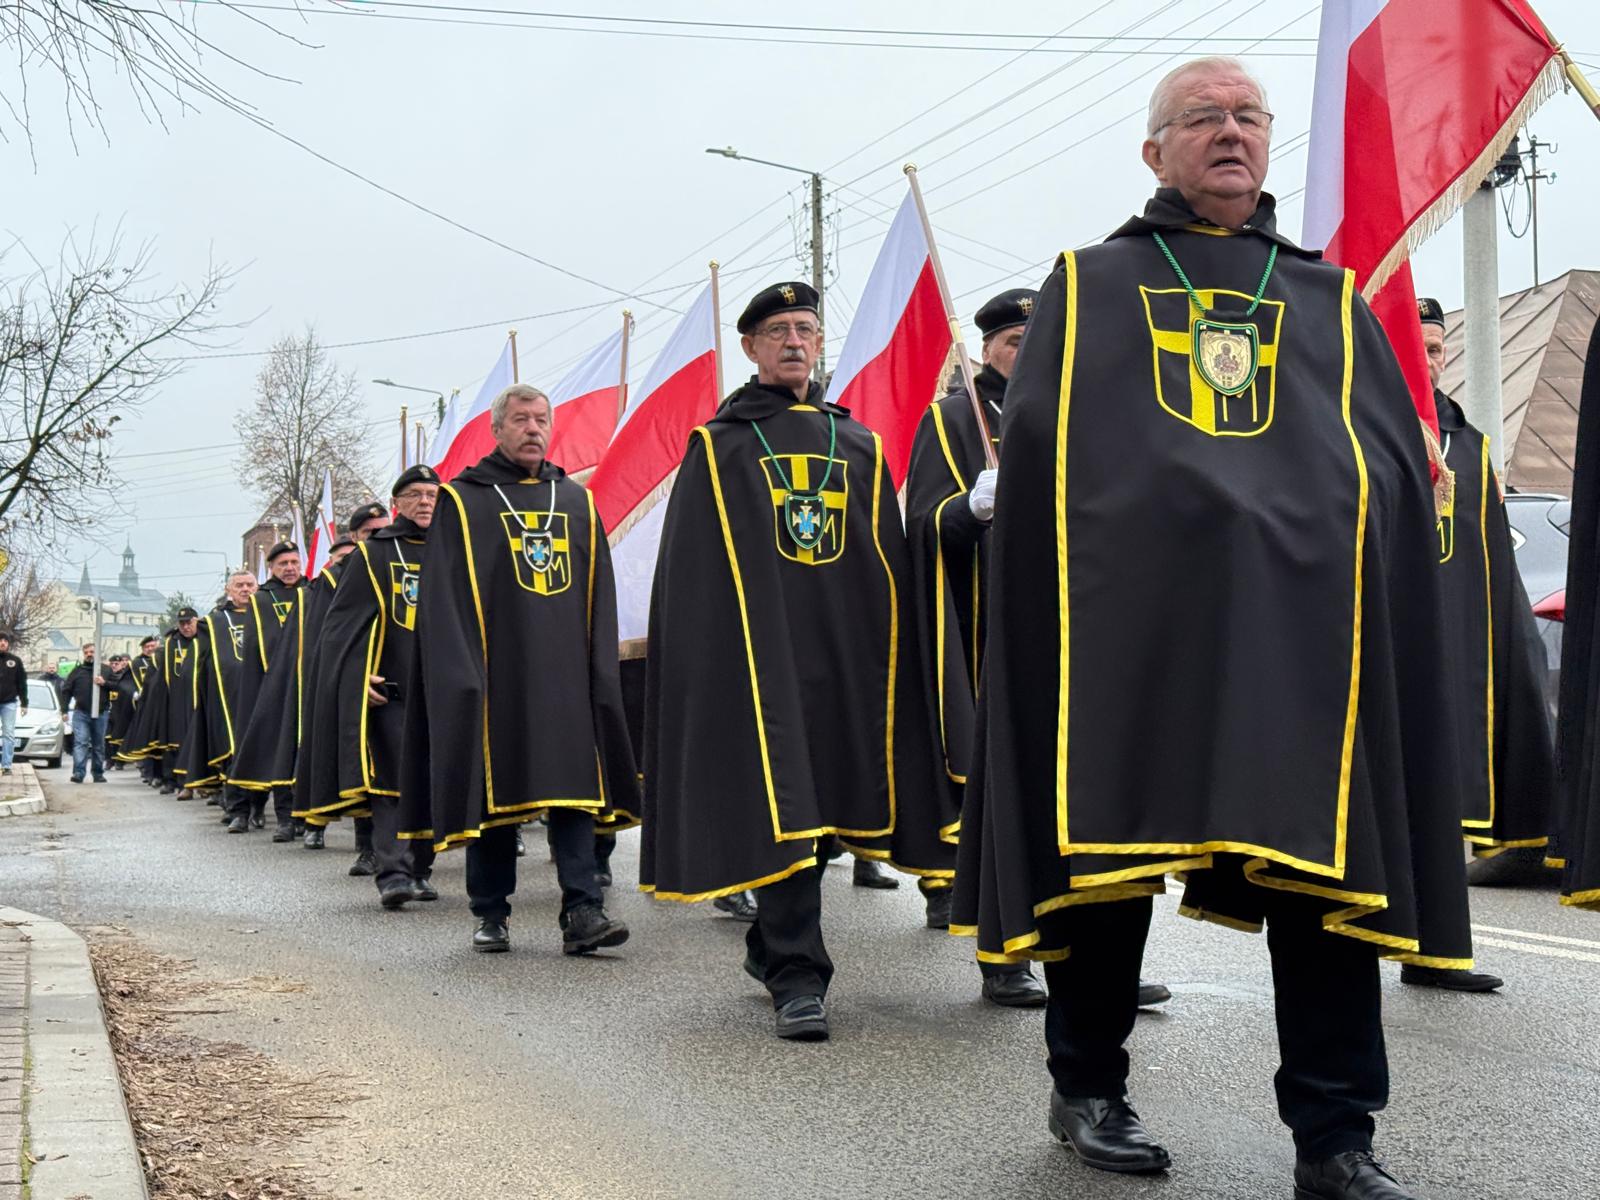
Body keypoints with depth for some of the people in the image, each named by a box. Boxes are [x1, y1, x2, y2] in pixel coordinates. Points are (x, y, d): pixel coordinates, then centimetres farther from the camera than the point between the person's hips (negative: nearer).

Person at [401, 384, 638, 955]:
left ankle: (582, 912, -7)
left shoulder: (577, 501, 15)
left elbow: (598, 594, 14)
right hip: (493, 673, -3)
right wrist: (461, 673, -12)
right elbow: (444, 597, -2)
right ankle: (491, 914, 12)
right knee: (490, 791, 1)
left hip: (564, 672, 3)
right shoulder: (462, 501, 5)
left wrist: (600, 669, 5)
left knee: (573, 784, -5)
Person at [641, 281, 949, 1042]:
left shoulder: (858, 445, 16)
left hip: (845, 657, 4)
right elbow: (689, 570, 1)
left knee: (822, 802, 9)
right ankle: (797, 976, -9)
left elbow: (890, 564, 14)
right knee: (780, 813, -11)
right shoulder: (719, 446, 7)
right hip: (755, 655, -4)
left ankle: (771, 948, 27)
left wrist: (893, 657, 5)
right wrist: (699, 665, -9)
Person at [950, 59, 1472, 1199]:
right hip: (1126, 614, -1)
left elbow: (1399, 463, 13)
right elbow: (1035, 453, 5)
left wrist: (1330, 537, -4)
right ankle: (1089, 1087, 21)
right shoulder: (1088, 288, 15)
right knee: (1104, 850, 4)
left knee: (1324, 867, -3)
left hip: (1300, 620, 2)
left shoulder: (1333, 303, 20)